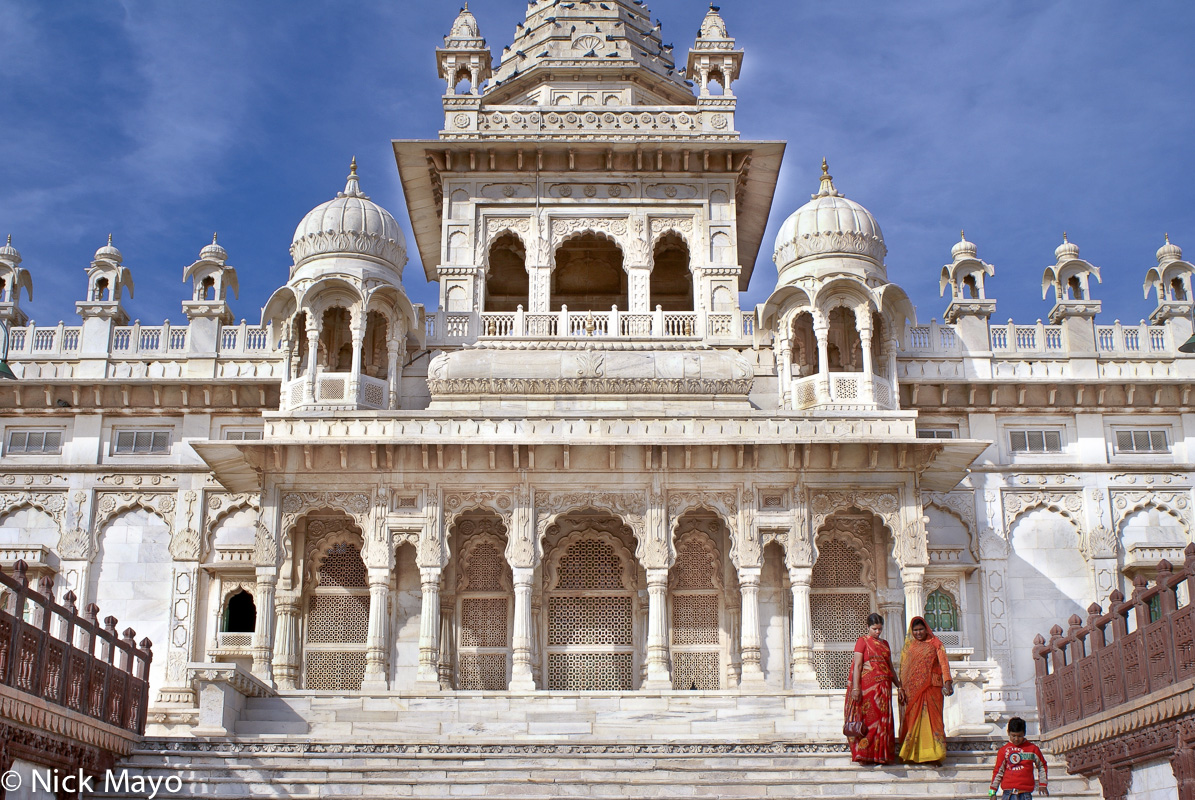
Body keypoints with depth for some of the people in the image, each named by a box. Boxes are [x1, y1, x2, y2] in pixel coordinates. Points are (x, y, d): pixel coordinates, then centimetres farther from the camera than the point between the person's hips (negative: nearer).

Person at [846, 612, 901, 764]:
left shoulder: (884, 644, 19)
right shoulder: (862, 641, 1)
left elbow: (890, 668, 24)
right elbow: (857, 666, -8)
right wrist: (856, 688, -16)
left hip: (884, 687, 6)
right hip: (867, 685, -6)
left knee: (882, 720, 3)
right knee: (867, 718, -7)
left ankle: (880, 755, 8)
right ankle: (864, 755, -4)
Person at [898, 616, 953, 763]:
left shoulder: (935, 643, 7)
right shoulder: (908, 646, 15)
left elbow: (943, 663, -3)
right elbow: (903, 669, 14)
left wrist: (947, 681, -17)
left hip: (931, 687, -2)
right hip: (913, 689, 2)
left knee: (931, 717, -8)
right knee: (914, 719, -1)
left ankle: (933, 753, -8)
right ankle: (914, 754, 0)